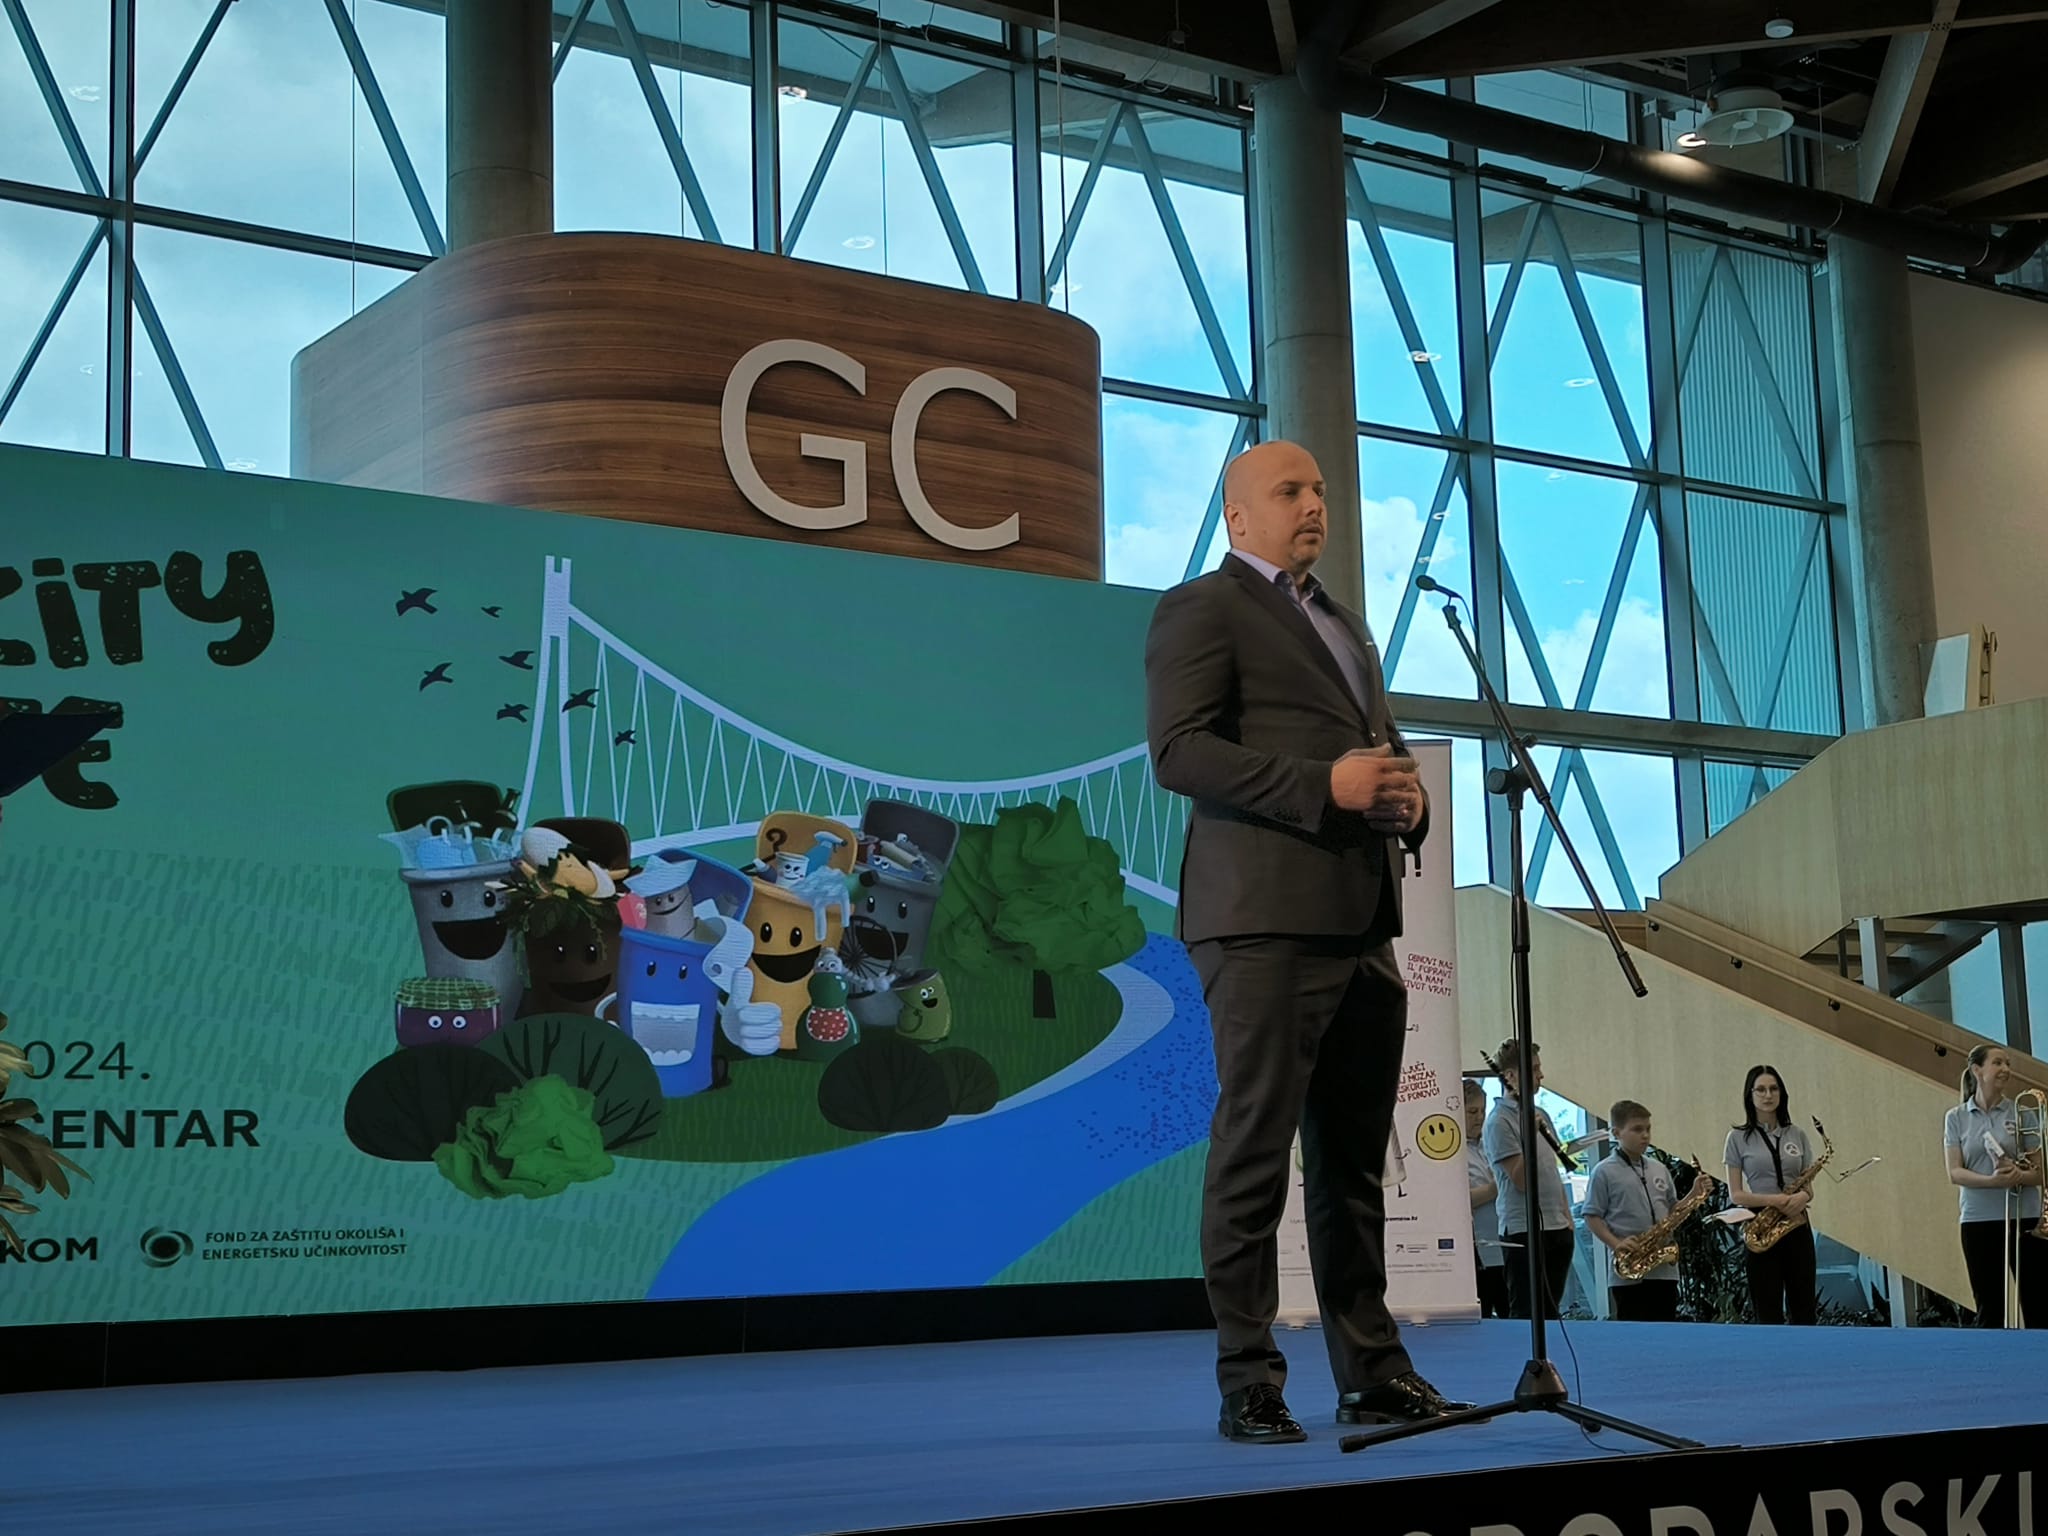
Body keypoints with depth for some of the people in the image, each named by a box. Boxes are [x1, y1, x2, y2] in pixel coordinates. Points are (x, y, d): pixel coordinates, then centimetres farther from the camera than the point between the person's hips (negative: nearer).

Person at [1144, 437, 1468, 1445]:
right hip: (1266, 919, -8)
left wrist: (1406, 796, 7)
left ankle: (1371, 1372, 16)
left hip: (1361, 923, 8)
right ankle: (1247, 1383, -1)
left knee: (1354, 1160, 10)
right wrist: (1325, 786, -17)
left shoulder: (1344, 623, 27)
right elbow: (1179, 751, -11)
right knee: (1255, 1149, -6)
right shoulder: (1201, 609, 1)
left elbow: (1382, 746, 31)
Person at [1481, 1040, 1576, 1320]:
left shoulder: (1541, 1114, 15)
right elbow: (1521, 1180, -15)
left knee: (1550, 1312, 9)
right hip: (1525, 1231, -8)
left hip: (1557, 1227, 8)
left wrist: (1568, 1219, 14)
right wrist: (1530, 1135, -21)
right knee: (1528, 1315, -5)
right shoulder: (1499, 1121, -9)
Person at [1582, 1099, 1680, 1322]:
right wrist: (1615, 1244, -17)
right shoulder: (1605, 1172, -4)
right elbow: (1592, 1216, -4)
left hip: (1664, 1269, 5)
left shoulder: (1659, 1169, 12)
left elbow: (1673, 1210, 19)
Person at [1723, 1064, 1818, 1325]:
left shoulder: (1796, 1136, 10)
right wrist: (1774, 1200, -19)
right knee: (1769, 1315, -2)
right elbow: (1735, 1194, -3)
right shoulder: (1738, 1138, 1)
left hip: (1796, 1227, 3)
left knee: (1803, 1311, 3)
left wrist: (1803, 1196, -13)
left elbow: (1808, 1187, 12)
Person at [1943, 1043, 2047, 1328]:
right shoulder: (1956, 1118, 4)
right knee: (1989, 1310, 3)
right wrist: (1992, 1181, -21)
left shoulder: (2023, 1114, 4)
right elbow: (1954, 1173, -3)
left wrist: (2019, 1175, -21)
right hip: (1979, 1220, 0)